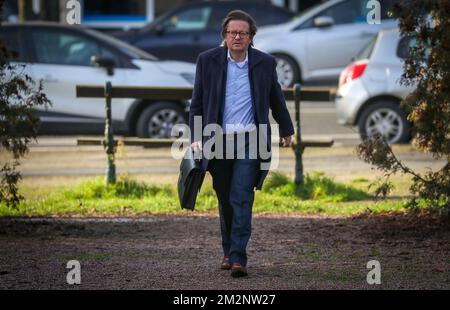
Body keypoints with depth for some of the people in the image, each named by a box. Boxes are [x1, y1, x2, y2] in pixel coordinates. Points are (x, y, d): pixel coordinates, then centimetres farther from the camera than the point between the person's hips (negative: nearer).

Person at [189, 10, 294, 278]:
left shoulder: (265, 63, 2)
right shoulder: (208, 61, 1)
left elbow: (276, 100, 17)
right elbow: (197, 103, 7)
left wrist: (287, 130, 28)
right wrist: (196, 138, 0)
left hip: (249, 141, -2)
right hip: (218, 141, 2)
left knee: (242, 199, -12)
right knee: (225, 201, 10)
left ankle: (238, 258, -15)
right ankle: (229, 251, 26)